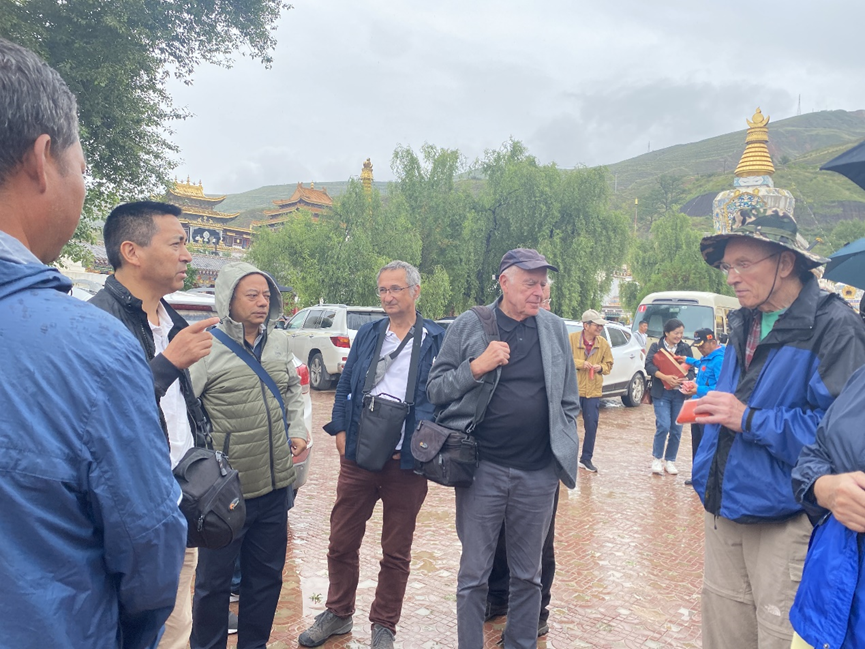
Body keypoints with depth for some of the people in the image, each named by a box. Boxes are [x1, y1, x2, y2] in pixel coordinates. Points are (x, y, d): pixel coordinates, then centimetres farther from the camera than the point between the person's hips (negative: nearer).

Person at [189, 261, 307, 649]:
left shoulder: (279, 342, 7)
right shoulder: (207, 347, -13)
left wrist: (297, 429, 8)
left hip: (275, 486, 6)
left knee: (267, 574, 19)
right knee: (214, 580, 11)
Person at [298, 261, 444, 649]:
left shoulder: (437, 340, -3)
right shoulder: (367, 334, 9)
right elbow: (345, 386, 11)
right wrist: (340, 431, 1)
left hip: (406, 463, -3)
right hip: (358, 456, 3)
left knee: (396, 552, 11)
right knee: (341, 542, 12)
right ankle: (338, 613, 35)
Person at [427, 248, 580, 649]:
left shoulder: (555, 329, 5)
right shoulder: (469, 325, -2)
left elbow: (569, 402, 11)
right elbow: (435, 390, -1)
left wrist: (565, 456, 8)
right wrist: (475, 368, -16)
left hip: (539, 473, 2)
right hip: (482, 468, -2)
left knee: (528, 575, 15)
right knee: (474, 574, 8)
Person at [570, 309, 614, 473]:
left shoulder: (603, 343, 3)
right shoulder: (572, 338, -7)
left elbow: (609, 364, 13)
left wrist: (601, 367, -9)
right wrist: (580, 363, -18)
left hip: (593, 391, 3)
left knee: (591, 425, 5)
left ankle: (586, 458, 19)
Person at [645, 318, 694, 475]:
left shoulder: (685, 348, 8)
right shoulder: (656, 346, 1)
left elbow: (691, 369, 3)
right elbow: (649, 365, -11)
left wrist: (685, 379, -18)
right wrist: (665, 377, -25)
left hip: (679, 393, 3)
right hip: (661, 393, -3)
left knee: (677, 429, 4)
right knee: (664, 425, -12)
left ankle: (670, 461, 20)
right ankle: (657, 458, 7)